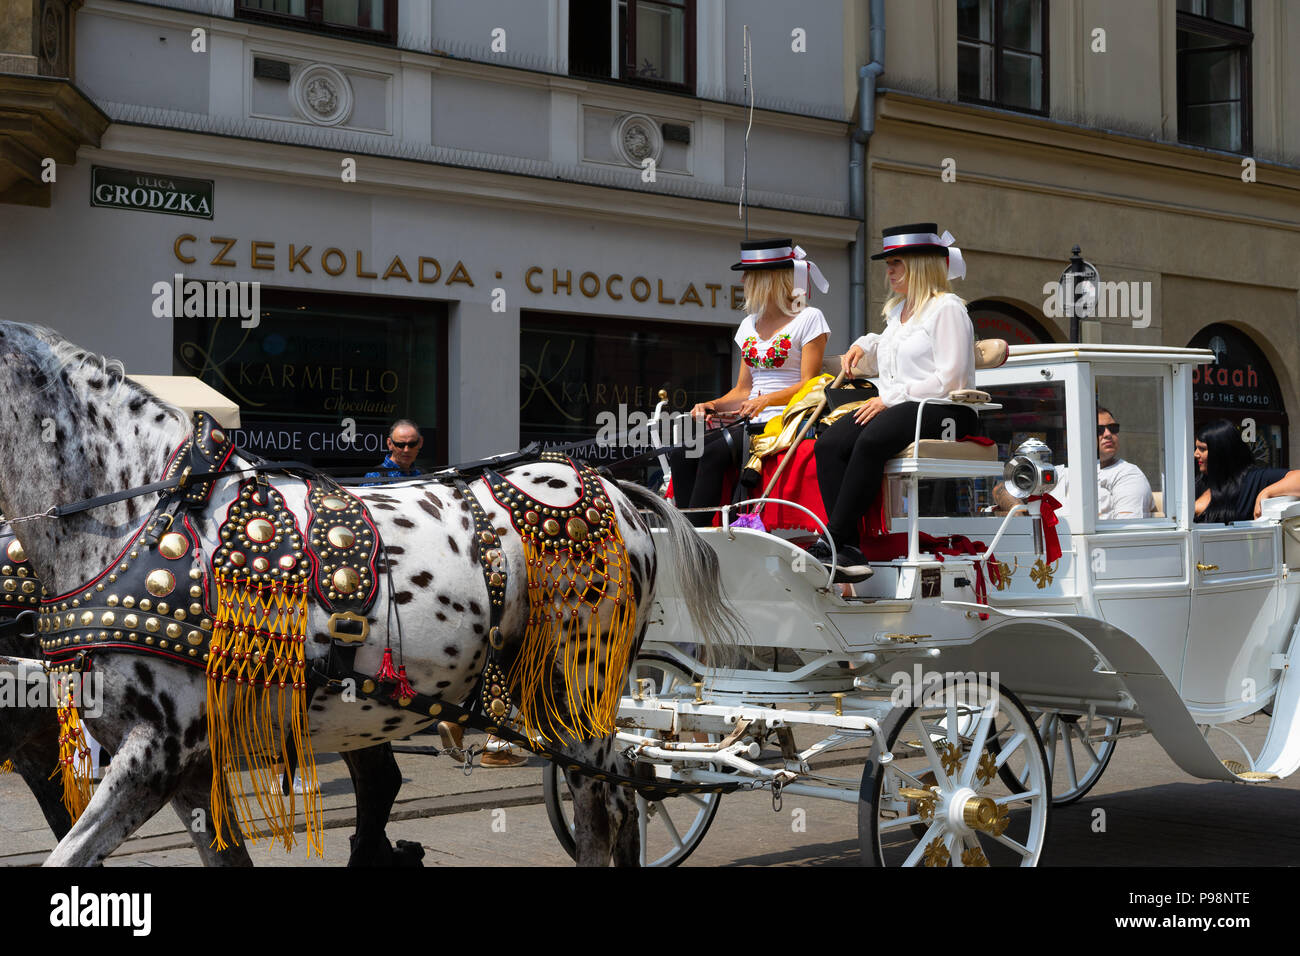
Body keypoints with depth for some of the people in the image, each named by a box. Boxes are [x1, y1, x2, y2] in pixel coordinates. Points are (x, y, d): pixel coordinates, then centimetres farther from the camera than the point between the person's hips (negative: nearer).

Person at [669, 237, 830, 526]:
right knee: (681, 455, -17)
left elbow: (809, 385, -8)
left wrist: (767, 399, -24)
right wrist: (713, 405, 0)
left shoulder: (808, 319, -1)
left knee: (714, 454, -29)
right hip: (751, 422, 7)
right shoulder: (749, 324, 20)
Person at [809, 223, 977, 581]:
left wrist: (890, 398, -14)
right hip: (893, 409, 8)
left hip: (942, 412, -8)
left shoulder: (947, 308, -2)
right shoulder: (897, 311, 25)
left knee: (871, 440, -36)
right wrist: (864, 346, 21)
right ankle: (849, 551, -30)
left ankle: (831, 542, -34)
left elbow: (948, 380, -13)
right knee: (828, 444, -20)